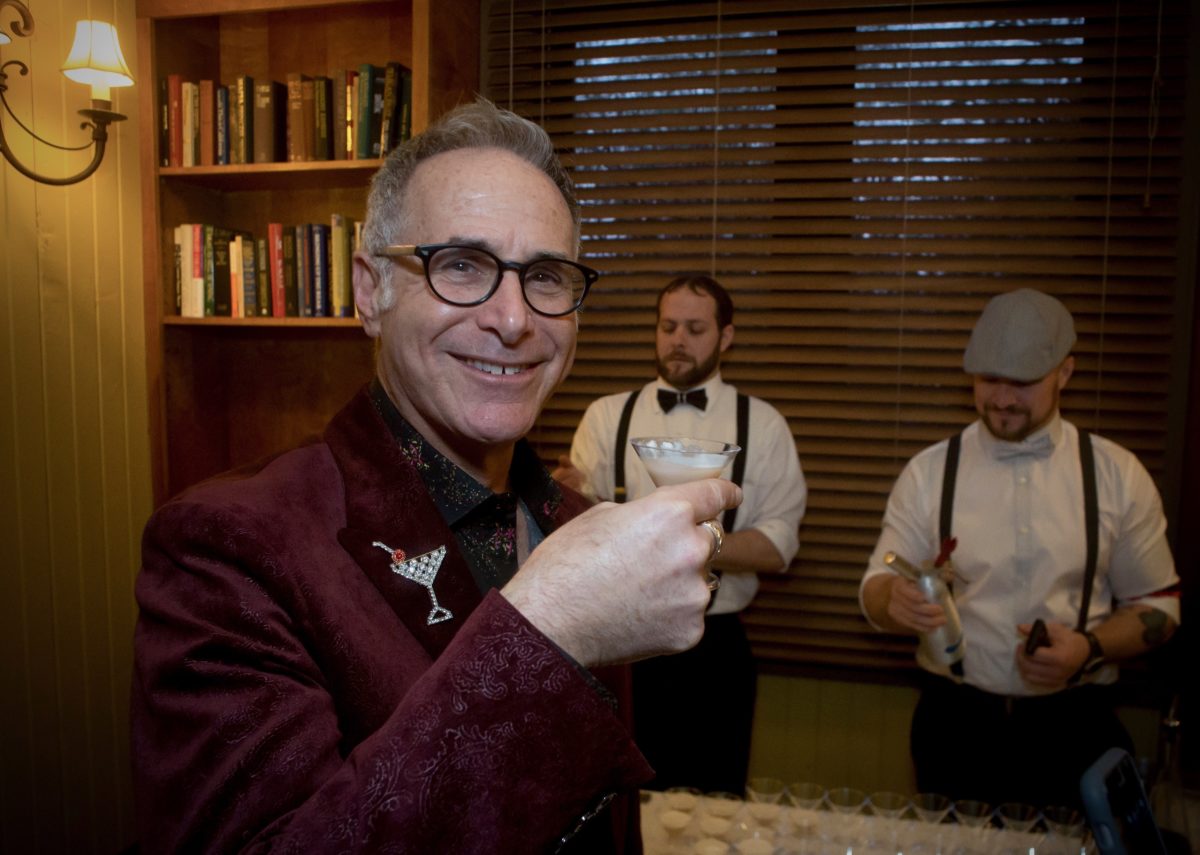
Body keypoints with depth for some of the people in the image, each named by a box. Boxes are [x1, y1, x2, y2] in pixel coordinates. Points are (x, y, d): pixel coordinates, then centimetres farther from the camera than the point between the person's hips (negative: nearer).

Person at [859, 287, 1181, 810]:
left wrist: (1090, 648, -15)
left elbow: (1157, 605, 4)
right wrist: (895, 600, -26)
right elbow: (875, 589, -3)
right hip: (954, 723, 0)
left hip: (1074, 727, 0)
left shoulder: (1118, 475, -2)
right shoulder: (928, 473, -3)